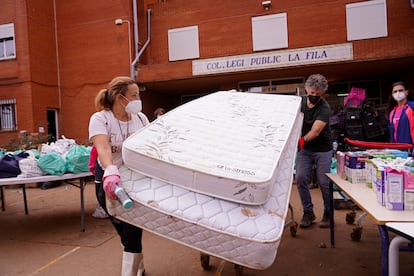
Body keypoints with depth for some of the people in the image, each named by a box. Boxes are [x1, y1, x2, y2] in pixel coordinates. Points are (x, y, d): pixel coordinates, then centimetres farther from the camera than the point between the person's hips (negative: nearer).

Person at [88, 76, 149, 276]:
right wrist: (111, 172, -48)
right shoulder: (100, 118, -13)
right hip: (109, 180, -2)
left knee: (133, 232, -5)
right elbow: (103, 148, -30)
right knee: (125, 231, 10)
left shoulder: (140, 118, 0)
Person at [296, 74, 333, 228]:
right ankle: (308, 212, 11)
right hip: (304, 148, 4)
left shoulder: (324, 108, -19)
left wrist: (303, 140, -48)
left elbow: (316, 130, -31)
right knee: (300, 179, -5)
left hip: (322, 149, -4)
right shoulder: (300, 102, -3)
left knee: (324, 182, -2)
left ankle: (328, 213, 20)